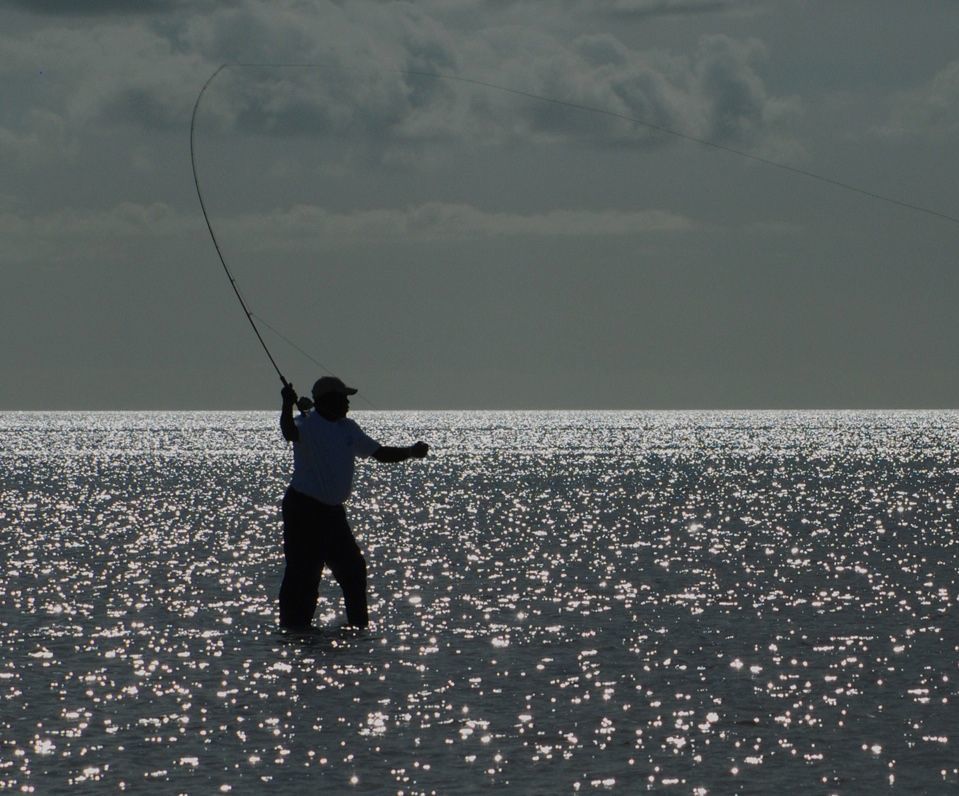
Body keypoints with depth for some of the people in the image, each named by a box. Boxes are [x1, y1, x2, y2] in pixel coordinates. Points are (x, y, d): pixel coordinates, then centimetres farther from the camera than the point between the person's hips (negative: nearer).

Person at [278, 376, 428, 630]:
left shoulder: (347, 428, 12)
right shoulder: (307, 423, -11)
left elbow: (380, 453, 17)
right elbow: (290, 433, -35)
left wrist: (411, 452, 3)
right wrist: (287, 406, -52)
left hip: (333, 511, 8)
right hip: (304, 509, -8)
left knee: (353, 568, 14)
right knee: (303, 573, -10)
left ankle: (359, 626, 26)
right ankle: (293, 627, -6)